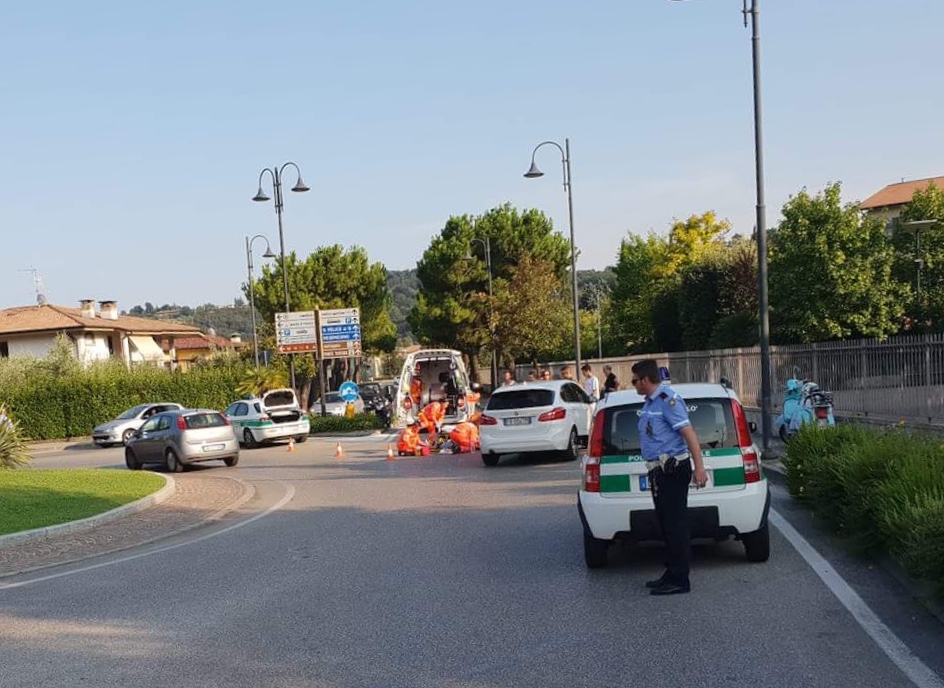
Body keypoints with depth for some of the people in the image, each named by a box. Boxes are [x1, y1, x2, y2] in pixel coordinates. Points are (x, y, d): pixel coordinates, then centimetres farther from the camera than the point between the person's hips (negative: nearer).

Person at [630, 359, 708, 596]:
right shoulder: (650, 402, 17)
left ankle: (679, 580, -3)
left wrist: (699, 467, -27)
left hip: (673, 469, -11)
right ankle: (672, 574, 24)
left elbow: (688, 433, -21)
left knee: (676, 525, -7)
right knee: (667, 525, 15)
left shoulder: (667, 400, -15)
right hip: (659, 470, 11)